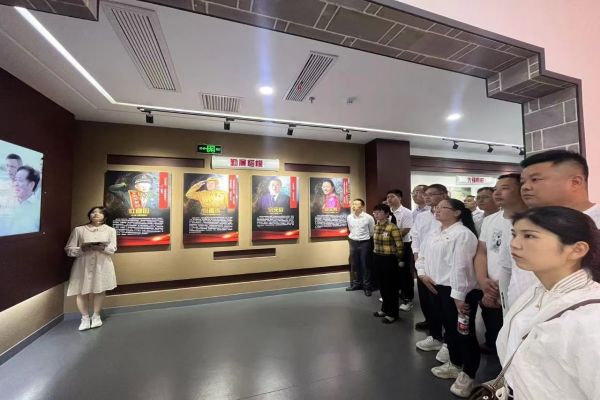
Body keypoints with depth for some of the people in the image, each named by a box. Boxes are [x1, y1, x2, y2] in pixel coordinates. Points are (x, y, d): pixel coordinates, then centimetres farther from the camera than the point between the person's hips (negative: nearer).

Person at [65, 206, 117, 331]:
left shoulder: (110, 230, 5)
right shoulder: (79, 229, 5)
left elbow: (112, 249, -2)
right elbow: (68, 250, 1)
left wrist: (102, 248, -21)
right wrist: (81, 249, -17)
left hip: (102, 265, 0)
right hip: (83, 265, 0)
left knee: (99, 291, 4)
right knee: (82, 292, 3)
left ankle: (96, 316, 24)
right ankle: (85, 318, 24)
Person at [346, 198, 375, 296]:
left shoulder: (368, 218, -13)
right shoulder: (349, 217, -2)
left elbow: (372, 232, 0)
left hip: (364, 243, -4)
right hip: (353, 243, 4)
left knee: (365, 265, 6)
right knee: (354, 265, 14)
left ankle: (367, 286, 20)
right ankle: (355, 284, 30)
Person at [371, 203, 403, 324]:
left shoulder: (392, 227, -17)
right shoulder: (376, 226, 6)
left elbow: (399, 246, -15)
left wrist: (399, 260, -6)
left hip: (389, 259, -7)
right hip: (377, 258, 7)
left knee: (391, 286, 7)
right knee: (382, 285, 18)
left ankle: (393, 313, 22)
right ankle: (385, 309, 35)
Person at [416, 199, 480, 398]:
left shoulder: (463, 234, -17)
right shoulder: (434, 233, 10)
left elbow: (460, 267, -22)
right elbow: (422, 255, 16)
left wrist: (459, 296, -23)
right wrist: (422, 273, 0)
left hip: (457, 292, -8)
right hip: (437, 288, 8)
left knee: (464, 332, 8)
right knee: (449, 328, 23)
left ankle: (468, 375, 29)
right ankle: (454, 365, 42)